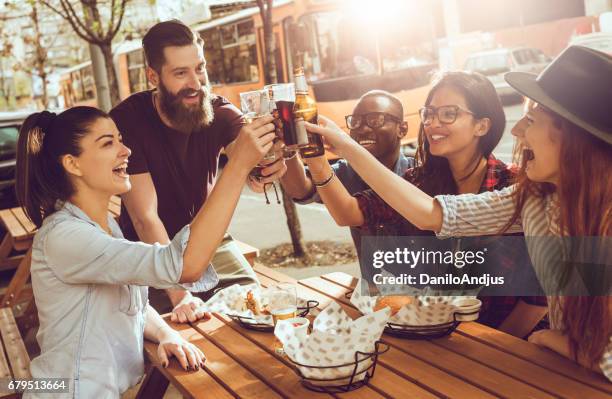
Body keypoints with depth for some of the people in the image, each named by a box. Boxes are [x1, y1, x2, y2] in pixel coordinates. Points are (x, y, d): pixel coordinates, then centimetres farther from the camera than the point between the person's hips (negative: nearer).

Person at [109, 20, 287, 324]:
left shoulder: (219, 112, -12)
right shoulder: (126, 121, -23)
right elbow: (145, 217, -27)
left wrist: (271, 162, -58)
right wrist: (178, 293, -35)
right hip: (153, 250, -3)